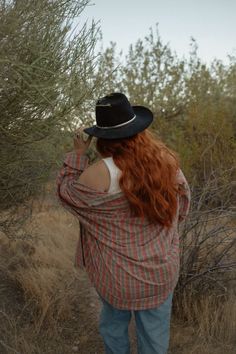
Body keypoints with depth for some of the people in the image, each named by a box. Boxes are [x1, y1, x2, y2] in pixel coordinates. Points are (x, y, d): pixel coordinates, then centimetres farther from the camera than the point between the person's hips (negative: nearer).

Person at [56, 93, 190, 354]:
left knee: (114, 325, 28)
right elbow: (182, 206, 6)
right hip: (163, 271, 4)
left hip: (119, 276, -3)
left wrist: (78, 153, -2)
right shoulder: (166, 160, -10)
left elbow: (65, 192, -6)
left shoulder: (101, 173, -26)